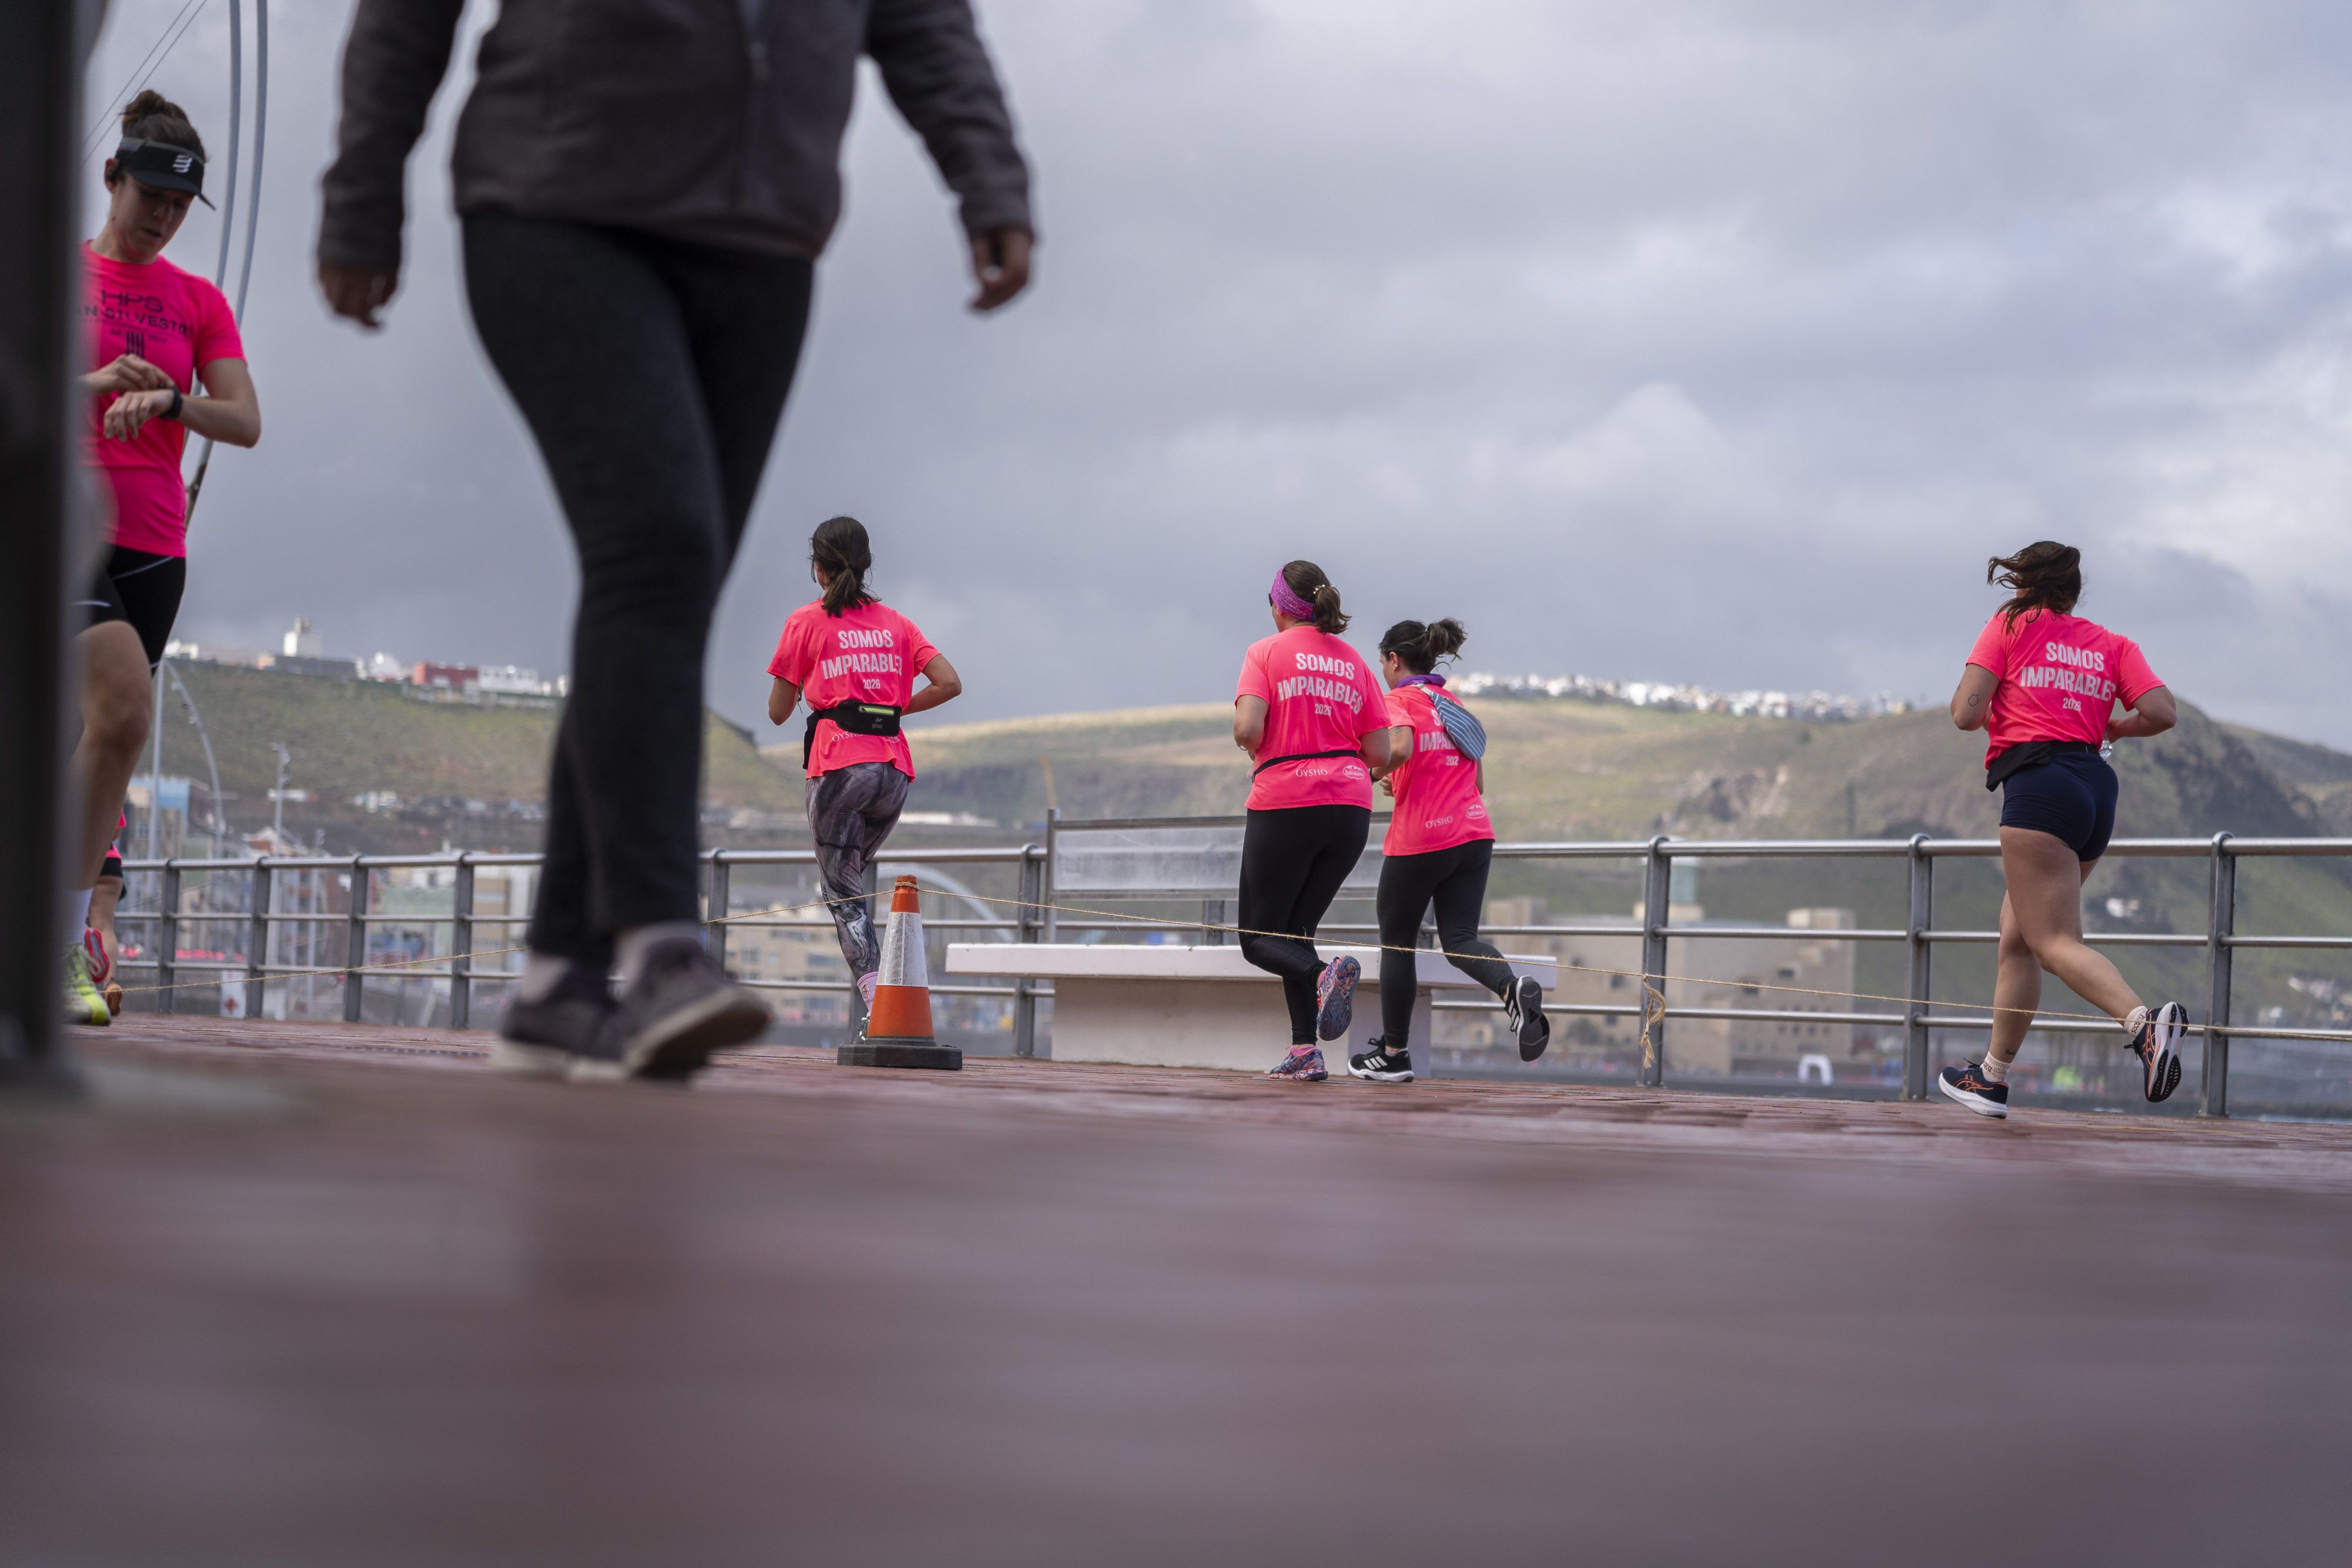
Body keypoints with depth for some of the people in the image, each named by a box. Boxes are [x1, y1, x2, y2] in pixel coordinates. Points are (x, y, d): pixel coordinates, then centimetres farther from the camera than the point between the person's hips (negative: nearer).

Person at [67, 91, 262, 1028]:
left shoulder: (198, 302, 14)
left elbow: (245, 423, 3)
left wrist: (168, 399, -17)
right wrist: (89, 384, -17)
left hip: (153, 545, 4)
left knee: (104, 741, 3)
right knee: (124, 712, -24)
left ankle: (60, 949, 10)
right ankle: (65, 940, -19)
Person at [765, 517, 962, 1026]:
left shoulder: (807, 622, 4)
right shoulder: (896, 624, 14)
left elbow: (778, 712, 5)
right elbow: (950, 684, 4)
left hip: (838, 763, -4)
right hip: (894, 766, 4)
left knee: (843, 892, -3)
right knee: (852, 876, 21)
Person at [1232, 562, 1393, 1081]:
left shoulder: (1266, 653, 0)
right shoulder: (1354, 662, 12)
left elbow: (1247, 729, -13)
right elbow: (1380, 754, 7)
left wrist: (1260, 755, 8)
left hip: (1285, 804, -5)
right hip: (1351, 807, 5)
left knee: (1259, 939, 4)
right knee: (1296, 930, 16)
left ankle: (1325, 974, -27)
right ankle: (1306, 1052, 2)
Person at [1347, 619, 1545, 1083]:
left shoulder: (1399, 701, -4)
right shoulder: (1456, 707, 19)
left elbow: (1399, 748, -26)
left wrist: (1368, 778, -8)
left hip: (1418, 840, -6)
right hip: (1474, 835, 6)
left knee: (1397, 943, 8)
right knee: (1459, 939, 3)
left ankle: (1394, 1054, 14)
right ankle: (1514, 989, -28)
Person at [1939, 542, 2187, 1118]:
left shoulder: (2010, 626, 7)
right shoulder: (2113, 645, 18)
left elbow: (1965, 714, -2)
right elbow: (2162, 713, 4)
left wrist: (1991, 709, 21)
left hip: (2037, 781, -6)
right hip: (2097, 788, 6)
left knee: (2055, 943, -14)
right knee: (2016, 936, 18)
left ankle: (2146, 1022, -39)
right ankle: (1993, 1078, 23)